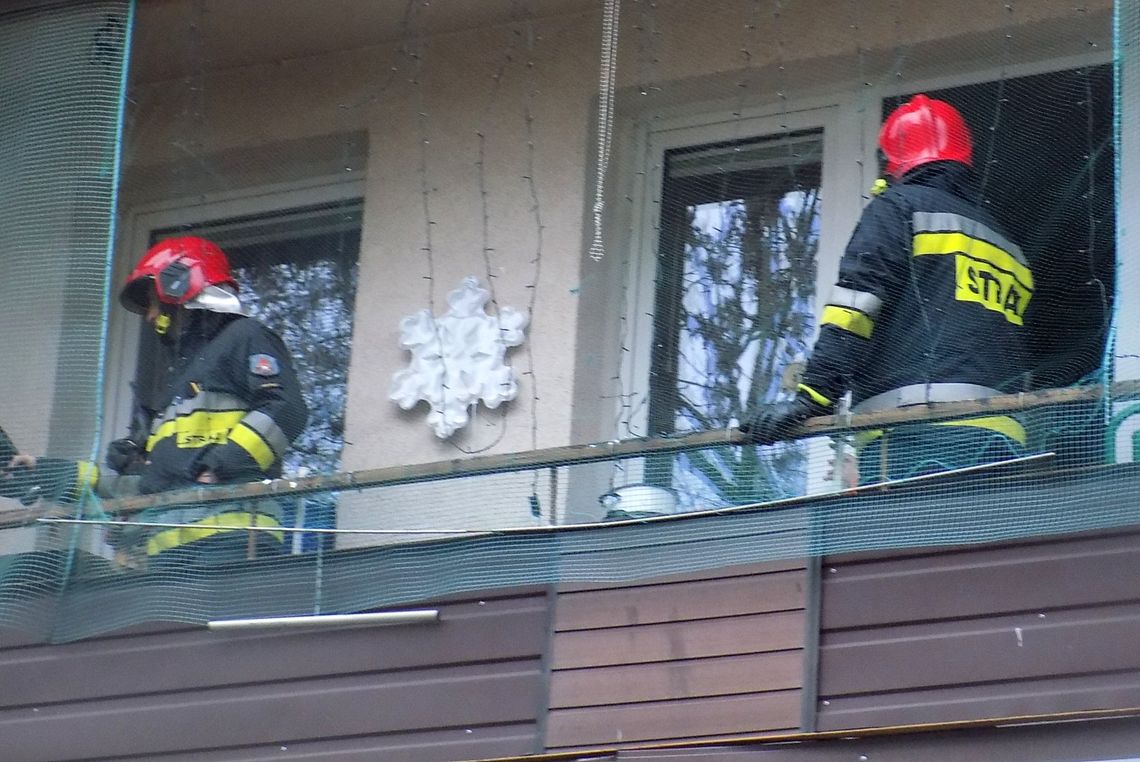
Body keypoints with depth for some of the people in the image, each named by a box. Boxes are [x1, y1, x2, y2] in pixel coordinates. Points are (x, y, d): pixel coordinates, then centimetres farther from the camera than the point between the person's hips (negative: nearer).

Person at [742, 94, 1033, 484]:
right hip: (999, 436, 7)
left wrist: (813, 396, -11)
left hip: (911, 433, -7)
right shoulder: (1009, 247, 29)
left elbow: (856, 305, -6)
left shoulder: (898, 207, 8)